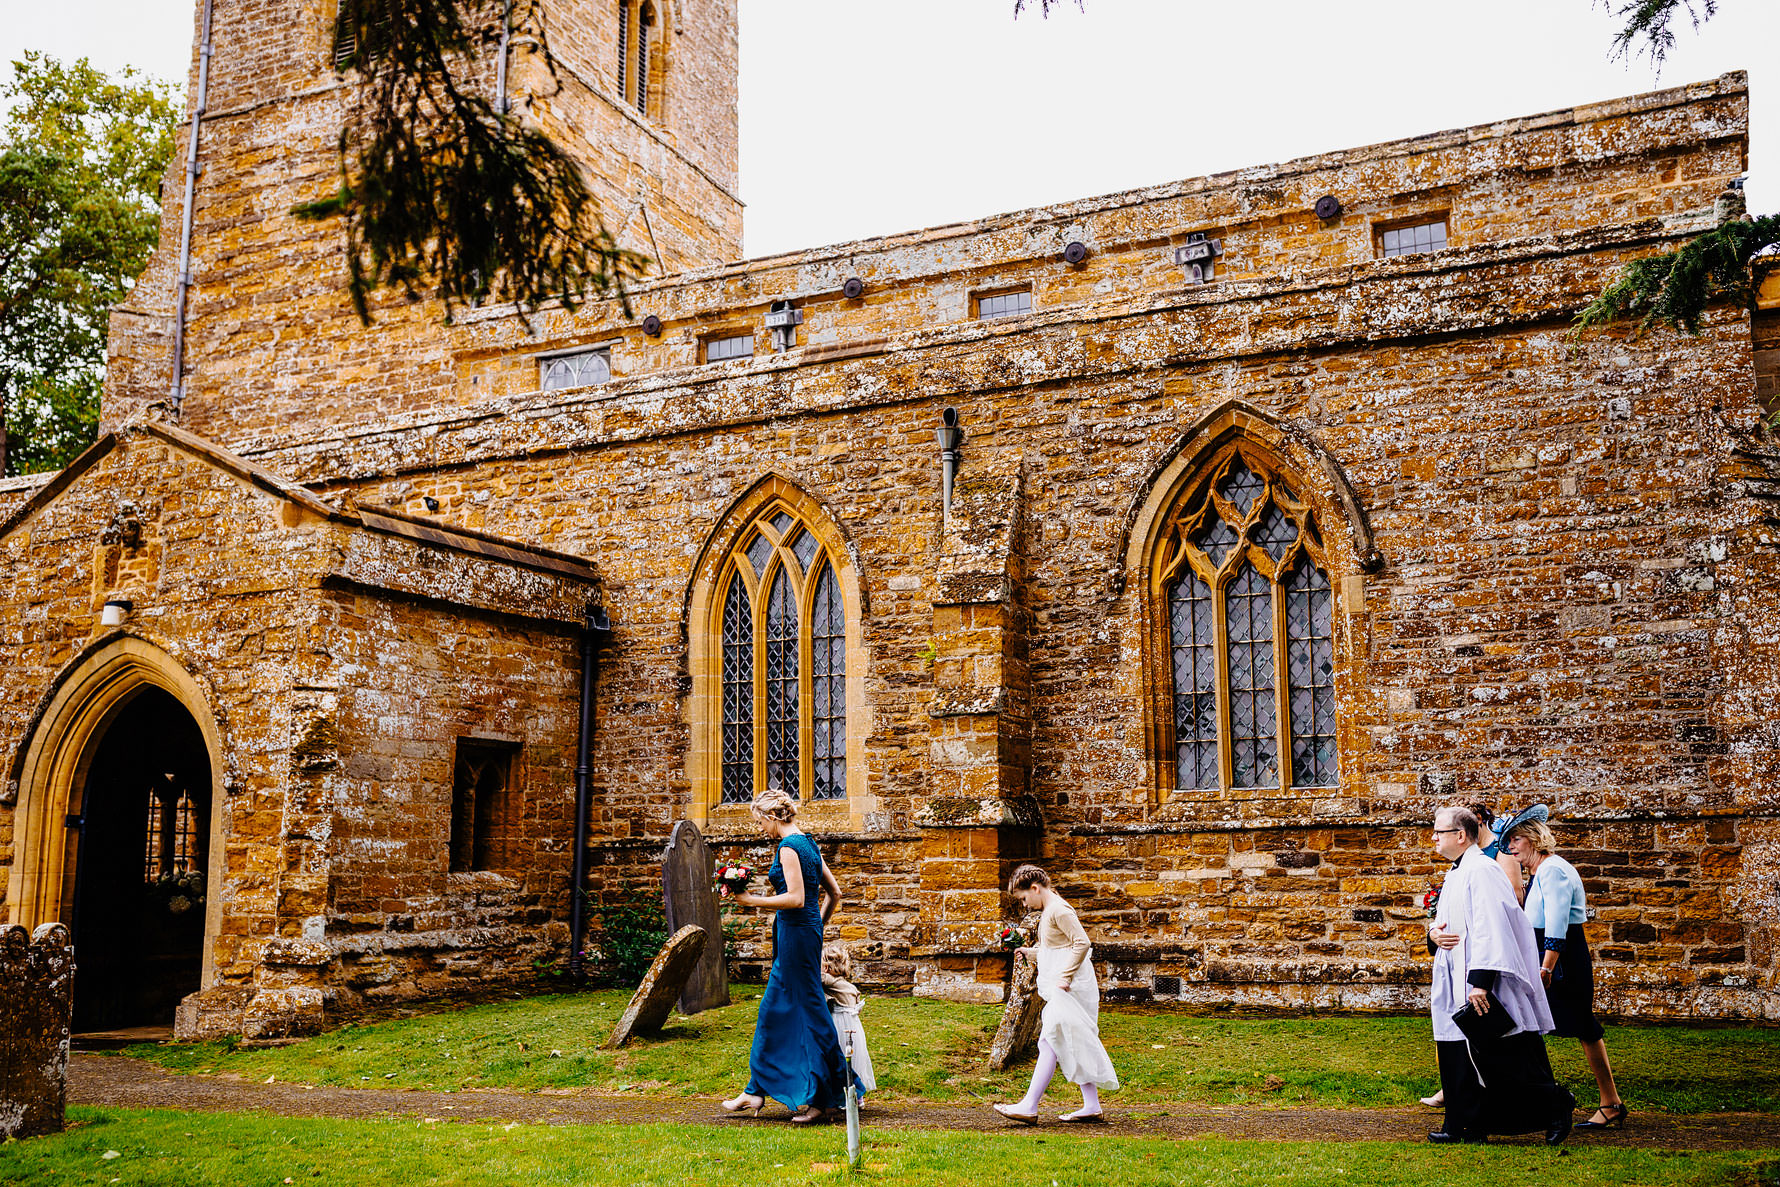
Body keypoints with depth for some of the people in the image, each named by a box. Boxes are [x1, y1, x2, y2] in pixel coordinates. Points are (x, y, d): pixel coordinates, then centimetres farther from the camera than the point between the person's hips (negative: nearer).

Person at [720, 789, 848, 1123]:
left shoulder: (788, 847, -15)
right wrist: (820, 925, 24)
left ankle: (825, 1099, 3)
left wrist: (753, 901, -15)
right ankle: (756, 1091, 22)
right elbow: (835, 892, 15)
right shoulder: (807, 843, 13)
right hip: (807, 932, 10)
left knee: (808, 1012, -3)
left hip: (796, 933, -10)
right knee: (774, 1010, 15)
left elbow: (796, 898, -23)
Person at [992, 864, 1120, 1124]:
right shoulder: (1048, 912, 18)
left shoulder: (1059, 910, -13)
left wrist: (1065, 976, -23)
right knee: (1073, 1045, 9)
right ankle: (1092, 1107, 11)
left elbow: (1082, 943, -22)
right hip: (1060, 987, 11)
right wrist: (1030, 953, 22)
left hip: (1068, 987, -11)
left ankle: (1029, 1107, -14)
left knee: (1050, 1041, -12)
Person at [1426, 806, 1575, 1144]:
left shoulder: (1481, 871, -16)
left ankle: (1555, 1106, 13)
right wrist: (1435, 932, -1)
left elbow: (1490, 928, -23)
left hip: (1486, 988, -10)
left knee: (1508, 1060, -3)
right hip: (1459, 985, 10)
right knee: (1458, 1054, 9)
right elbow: (1445, 922, 24)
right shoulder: (1455, 875, 16)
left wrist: (1480, 981, -27)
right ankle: (1466, 1127, 15)